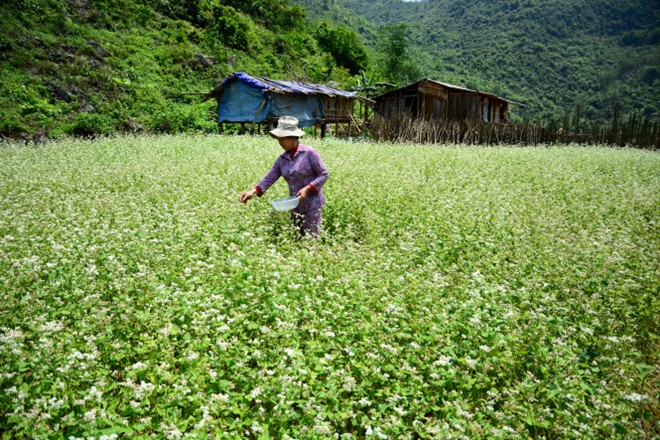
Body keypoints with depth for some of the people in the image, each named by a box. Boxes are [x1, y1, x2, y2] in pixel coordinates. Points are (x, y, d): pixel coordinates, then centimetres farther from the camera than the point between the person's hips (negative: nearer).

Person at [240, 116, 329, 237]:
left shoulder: (309, 153, -12)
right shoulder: (282, 159, 5)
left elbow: (323, 174, -10)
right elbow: (269, 178, 0)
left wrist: (307, 189, -21)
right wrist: (253, 192, -14)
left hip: (312, 205, -6)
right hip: (295, 206, 6)